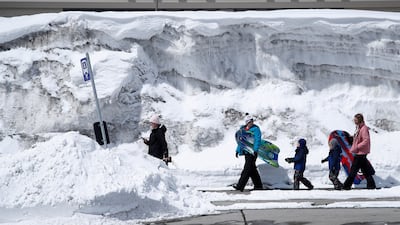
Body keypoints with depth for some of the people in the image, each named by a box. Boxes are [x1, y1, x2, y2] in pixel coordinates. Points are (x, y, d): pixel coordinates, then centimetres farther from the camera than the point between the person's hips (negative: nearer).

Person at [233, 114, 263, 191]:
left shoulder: (255, 129, -5)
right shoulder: (243, 129, 15)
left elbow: (258, 140, -14)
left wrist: (255, 150, -25)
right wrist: (238, 150, 22)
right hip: (246, 151, 8)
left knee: (247, 168, -10)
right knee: (252, 169, 10)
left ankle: (240, 186, -15)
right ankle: (258, 185, 18)